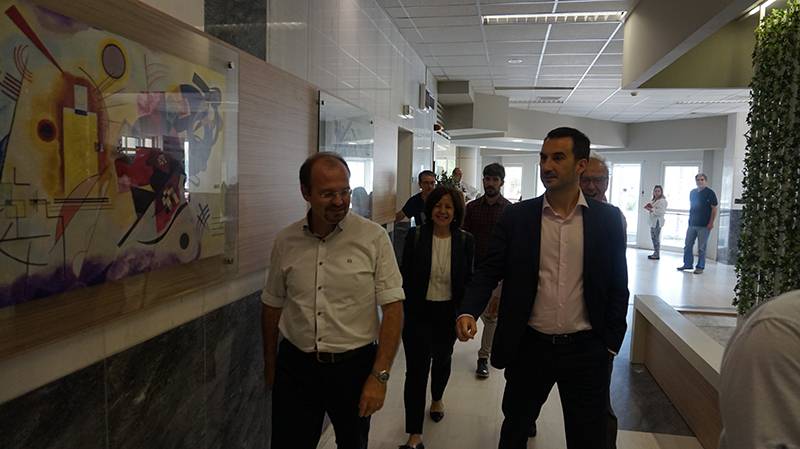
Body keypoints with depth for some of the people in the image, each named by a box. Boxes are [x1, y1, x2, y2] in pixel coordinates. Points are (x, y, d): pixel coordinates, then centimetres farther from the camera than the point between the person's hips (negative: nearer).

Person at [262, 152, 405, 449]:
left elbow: (393, 307, -11)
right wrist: (270, 364, 16)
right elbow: (272, 304, 9)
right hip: (295, 366, 2)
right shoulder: (285, 241, -2)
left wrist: (379, 376, -14)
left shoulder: (374, 237, -11)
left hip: (355, 366, -1)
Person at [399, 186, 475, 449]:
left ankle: (437, 398, 53)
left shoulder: (465, 241, -6)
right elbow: (404, 276, -3)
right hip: (418, 311, -2)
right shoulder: (415, 237, -9)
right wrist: (401, 311, -3)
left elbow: (468, 279, 2)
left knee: (442, 360, 23)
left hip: (449, 312, 2)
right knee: (416, 368, -6)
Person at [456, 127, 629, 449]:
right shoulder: (516, 216, -3)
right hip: (529, 347, 0)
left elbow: (618, 287, 3)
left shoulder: (607, 218, -2)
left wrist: (611, 345, 0)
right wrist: (468, 311, -21)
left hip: (586, 350, 0)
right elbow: (489, 271, -4)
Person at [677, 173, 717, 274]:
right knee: (687, 245, 7)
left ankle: (700, 267, 8)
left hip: (704, 225, -6)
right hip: (692, 224, 6)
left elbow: (714, 209, -7)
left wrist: (711, 222, -14)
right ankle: (687, 264, 16)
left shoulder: (710, 193, -5)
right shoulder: (693, 192, 12)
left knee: (701, 248, 0)